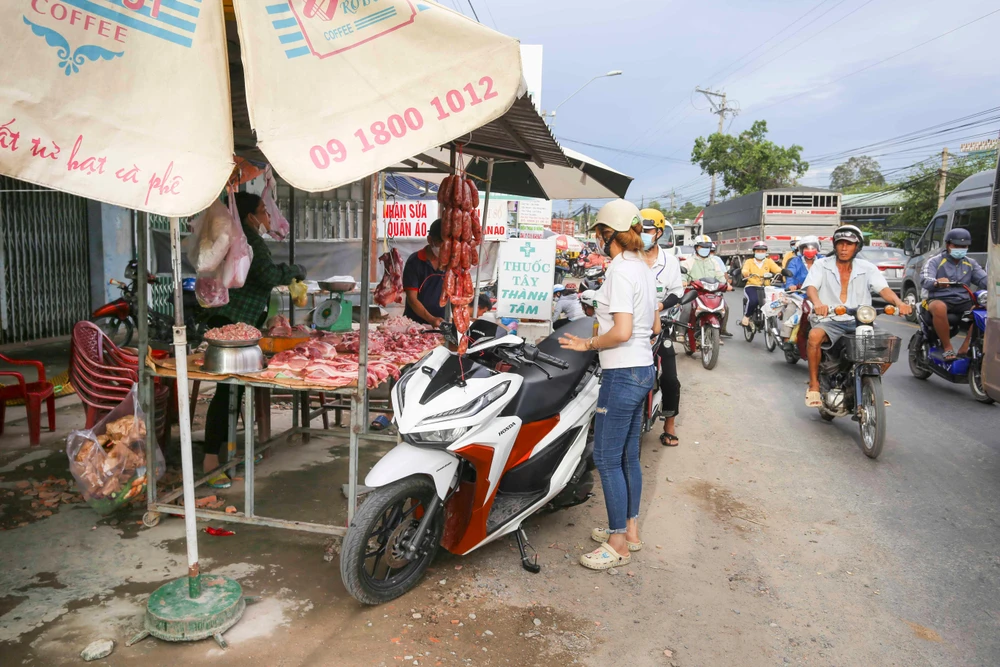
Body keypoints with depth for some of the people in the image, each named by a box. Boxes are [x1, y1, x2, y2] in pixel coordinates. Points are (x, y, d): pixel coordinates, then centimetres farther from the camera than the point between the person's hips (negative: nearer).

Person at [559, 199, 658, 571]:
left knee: (606, 457, -1)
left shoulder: (620, 270, -17)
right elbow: (655, 327, 18)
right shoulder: (643, 269, 13)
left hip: (622, 373, -10)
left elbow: (622, 331, -25)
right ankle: (629, 530, 30)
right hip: (643, 369, 10)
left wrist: (588, 344, -10)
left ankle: (618, 546, 9)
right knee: (627, 455, 18)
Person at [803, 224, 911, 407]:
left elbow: (883, 289, -5)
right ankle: (814, 384, -18)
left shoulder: (867, 268, 9)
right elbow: (811, 287, -14)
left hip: (859, 322, 3)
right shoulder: (822, 265, 4)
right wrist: (817, 303, -37)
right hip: (830, 321, -3)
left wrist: (898, 303, -28)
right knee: (815, 336, -36)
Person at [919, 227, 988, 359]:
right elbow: (924, 279, -17)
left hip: (963, 302, 5)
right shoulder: (934, 261, 2)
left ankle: (965, 350, -16)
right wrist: (937, 282, -40)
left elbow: (983, 279, 2)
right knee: (939, 308, -40)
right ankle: (947, 348, -22)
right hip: (940, 299, -5)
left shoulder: (971, 263, 17)